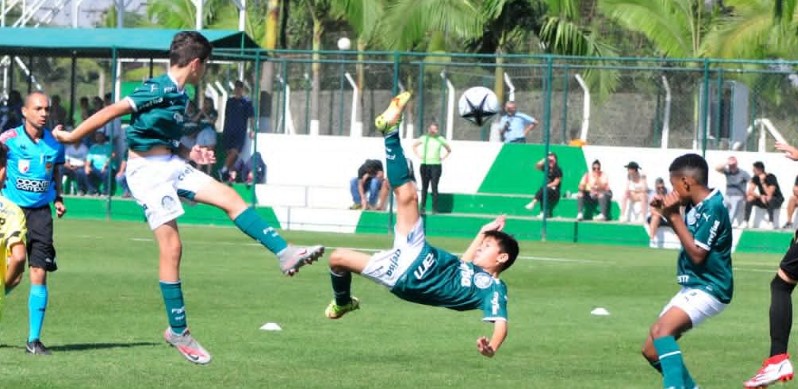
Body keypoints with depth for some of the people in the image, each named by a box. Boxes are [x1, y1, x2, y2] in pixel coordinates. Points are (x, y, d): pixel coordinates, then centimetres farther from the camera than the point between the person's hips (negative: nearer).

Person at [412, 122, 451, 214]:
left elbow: (449, 150, 18)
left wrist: (442, 158, 5)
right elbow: (414, 146, 21)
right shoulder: (424, 138, 6)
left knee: (434, 187, -8)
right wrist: (418, 155, 9)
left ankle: (435, 208, -7)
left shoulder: (440, 139, 5)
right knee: (424, 187, 5)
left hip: (436, 165, -1)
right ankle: (423, 208, 10)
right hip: (424, 165, 1)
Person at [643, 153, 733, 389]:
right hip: (691, 288, 10)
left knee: (661, 329, -32)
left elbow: (697, 253, -21)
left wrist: (674, 216, -18)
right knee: (651, 350, 10)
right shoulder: (696, 207, 8)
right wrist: (666, 214, 9)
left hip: (708, 289, -10)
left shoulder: (713, 208, -18)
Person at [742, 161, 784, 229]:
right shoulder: (756, 178, -6)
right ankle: (745, 222, -19)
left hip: (777, 200, -5)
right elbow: (749, 192, -12)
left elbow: (769, 194, -32)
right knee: (750, 198, -19)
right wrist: (760, 196, -28)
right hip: (763, 201, 5)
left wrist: (762, 182, -32)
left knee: (769, 199, -39)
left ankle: (771, 222, -36)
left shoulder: (771, 177, -23)